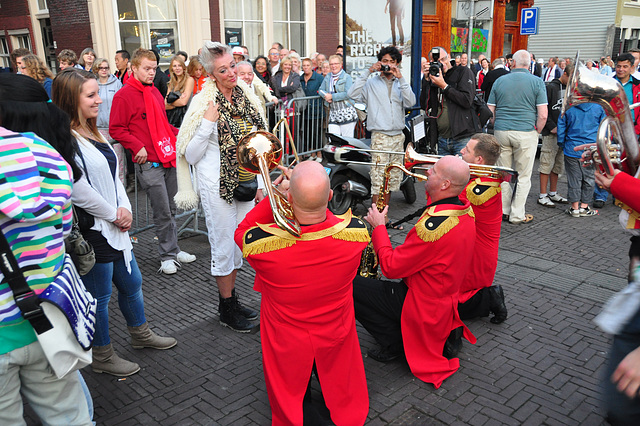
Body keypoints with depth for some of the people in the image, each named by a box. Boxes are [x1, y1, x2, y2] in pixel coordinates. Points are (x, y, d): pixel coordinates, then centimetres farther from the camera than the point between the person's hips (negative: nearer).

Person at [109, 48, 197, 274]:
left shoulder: (154, 91, 16)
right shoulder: (124, 95, -7)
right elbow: (116, 129, -8)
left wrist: (178, 134, 13)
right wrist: (137, 147, -15)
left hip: (168, 158, 7)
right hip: (148, 163, -7)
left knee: (171, 209, 13)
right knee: (162, 212, -2)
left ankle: (173, 250, 25)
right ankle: (167, 255, 12)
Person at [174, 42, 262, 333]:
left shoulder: (246, 96, 5)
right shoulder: (204, 102, -13)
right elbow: (191, 156, -12)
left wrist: (258, 183, 12)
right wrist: (208, 123, -24)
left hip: (244, 181, 6)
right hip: (217, 185, -6)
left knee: (239, 243, 15)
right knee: (224, 245, 5)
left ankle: (231, 300, 32)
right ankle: (227, 309, 21)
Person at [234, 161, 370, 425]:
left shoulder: (264, 244, -34)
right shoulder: (355, 233, -27)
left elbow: (241, 232, -8)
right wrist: (314, 194, -3)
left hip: (288, 347, -1)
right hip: (336, 341, 2)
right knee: (346, 403, 30)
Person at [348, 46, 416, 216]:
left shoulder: (401, 84, 14)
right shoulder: (371, 83, 4)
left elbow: (410, 102, -3)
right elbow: (353, 94, -13)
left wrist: (400, 79, -8)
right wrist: (367, 72, -11)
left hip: (398, 136, 5)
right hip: (380, 136, -5)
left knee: (393, 177, 10)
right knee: (378, 178, -9)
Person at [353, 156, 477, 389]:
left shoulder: (434, 224, -31)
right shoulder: (466, 211, -1)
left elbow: (391, 267, -23)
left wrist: (379, 226, -11)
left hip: (423, 306, -9)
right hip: (446, 301, 9)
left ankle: (394, 343, -1)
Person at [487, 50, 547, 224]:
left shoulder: (499, 81, 5)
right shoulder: (537, 82, -2)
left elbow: (490, 112, 5)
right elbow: (543, 115, -9)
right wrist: (536, 131, 7)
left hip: (501, 131, 3)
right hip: (526, 132, -2)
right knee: (523, 176, 6)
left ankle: (503, 211, 19)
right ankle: (517, 215, 10)